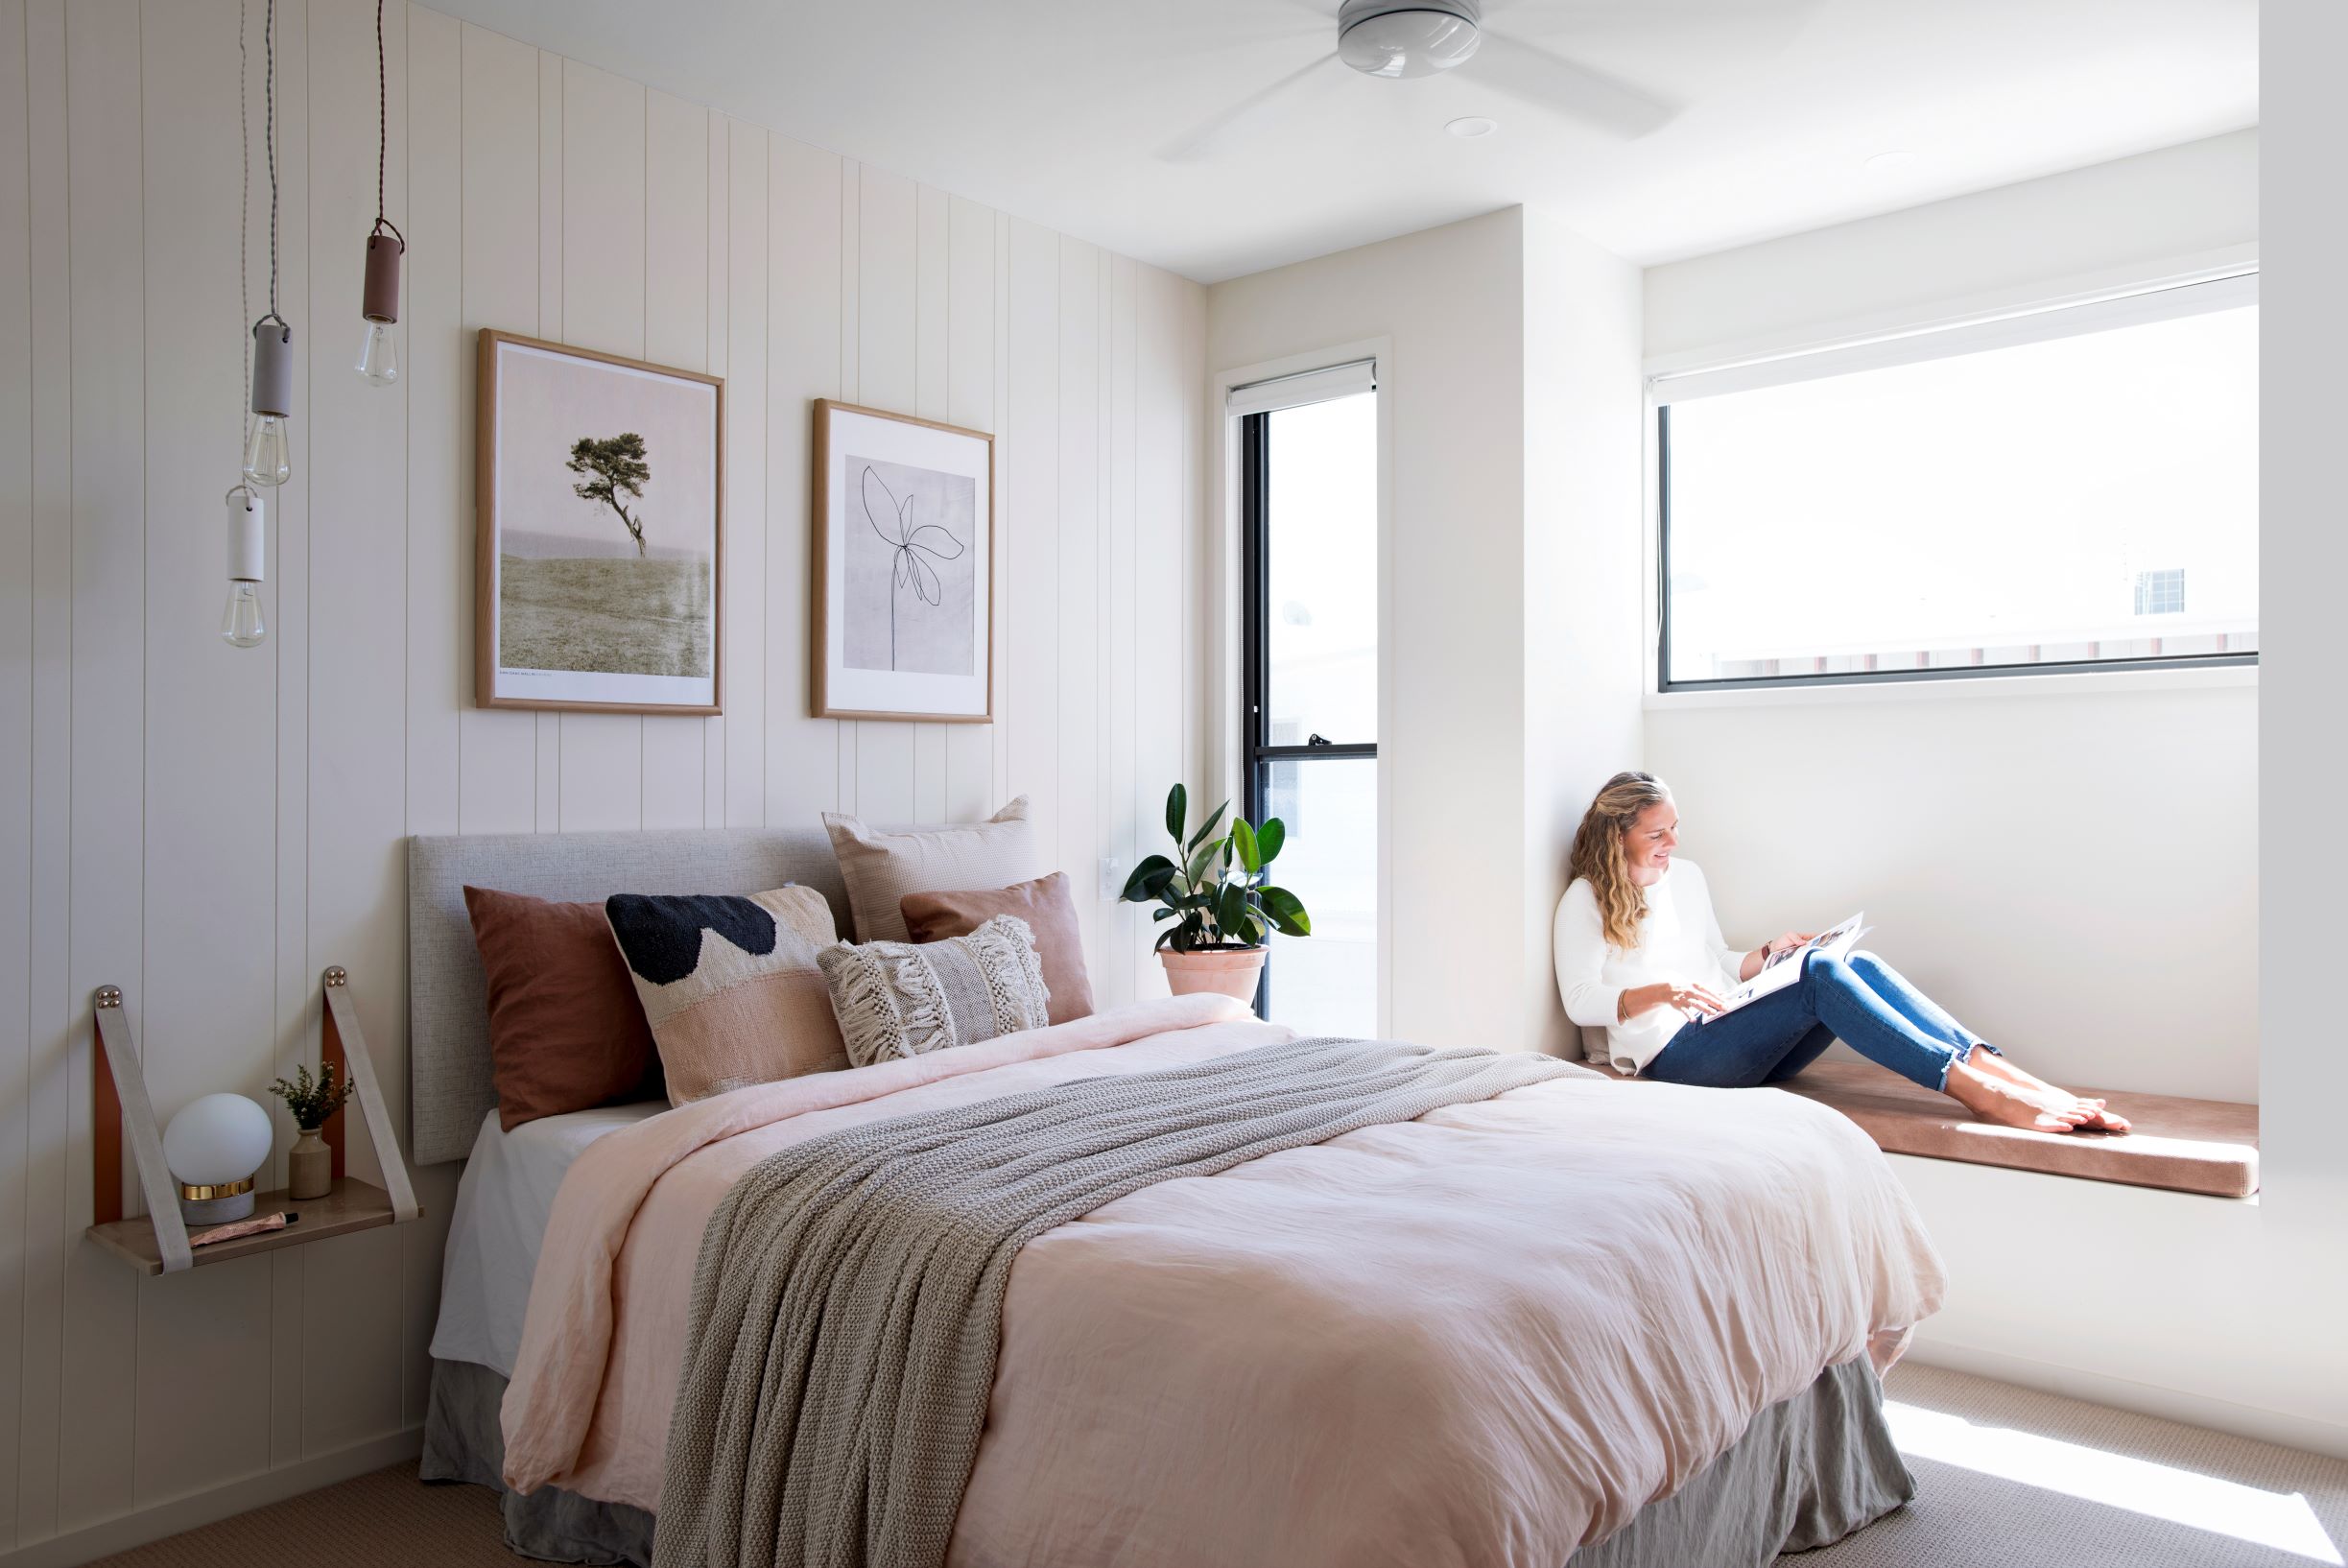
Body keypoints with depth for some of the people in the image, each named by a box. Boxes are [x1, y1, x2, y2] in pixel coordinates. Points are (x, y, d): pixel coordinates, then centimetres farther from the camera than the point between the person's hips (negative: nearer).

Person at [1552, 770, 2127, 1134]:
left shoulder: (1686, 876, 19)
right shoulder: (1585, 901, -1)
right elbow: (1580, 1001, -7)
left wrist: (1767, 955, 5)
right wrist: (1659, 991, -21)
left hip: (1730, 1039, 7)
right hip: (1672, 1057, -6)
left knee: (1858, 964, -19)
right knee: (1819, 974, -28)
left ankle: (2009, 1077, -31)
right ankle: (1973, 1086, -38)